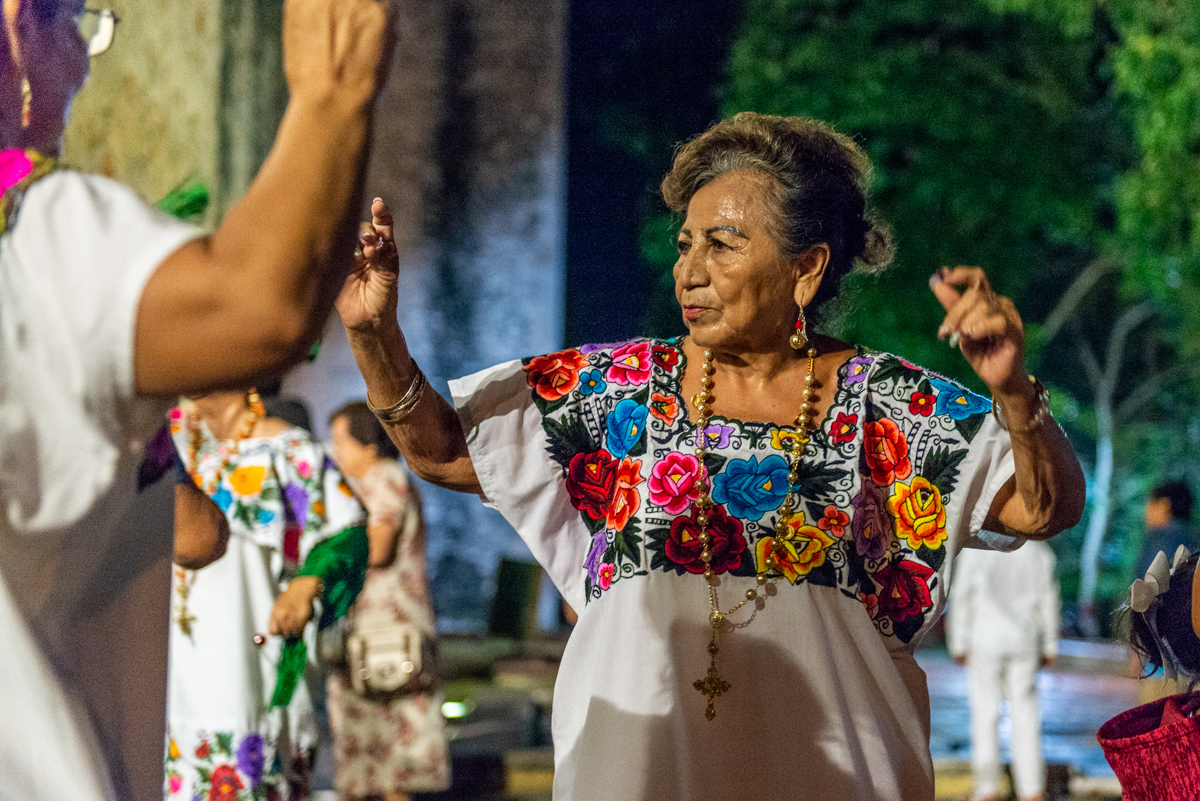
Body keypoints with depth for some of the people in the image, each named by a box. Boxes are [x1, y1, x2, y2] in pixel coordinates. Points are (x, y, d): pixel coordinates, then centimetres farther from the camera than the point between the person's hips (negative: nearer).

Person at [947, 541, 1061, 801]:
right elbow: (1048, 599, 3)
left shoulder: (975, 549, -8)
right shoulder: (1037, 550, 0)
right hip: (1023, 643, 2)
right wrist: (1050, 646, 11)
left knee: (985, 713, 5)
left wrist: (959, 644, 1)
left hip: (985, 642, -2)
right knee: (1024, 714, 7)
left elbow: (961, 598, -7)